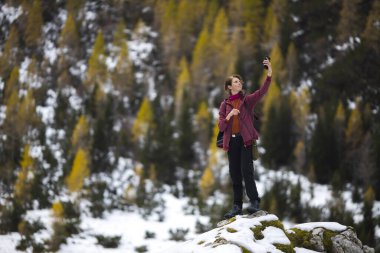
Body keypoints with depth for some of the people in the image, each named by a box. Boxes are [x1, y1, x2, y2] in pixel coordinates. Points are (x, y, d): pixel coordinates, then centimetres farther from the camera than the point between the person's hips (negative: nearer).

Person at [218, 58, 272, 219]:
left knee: (246, 171, -16)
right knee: (235, 175, 5)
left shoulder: (247, 100, 6)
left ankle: (254, 202, -15)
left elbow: (262, 91, -11)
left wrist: (269, 74, -24)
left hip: (246, 140, -3)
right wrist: (228, 116, -14)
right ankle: (237, 206, 10)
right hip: (231, 141, 3)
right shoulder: (225, 104, 11)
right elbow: (221, 127, 5)